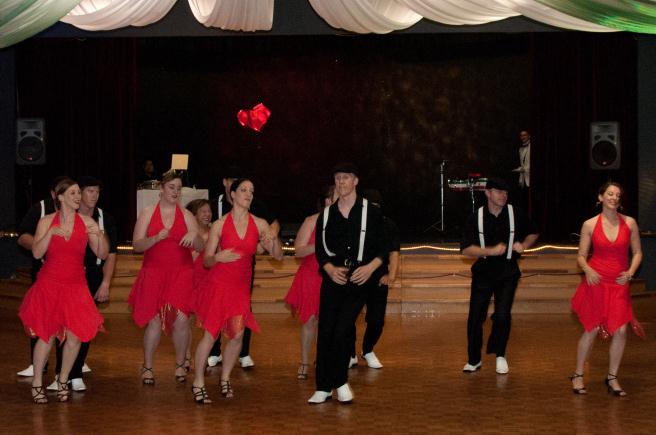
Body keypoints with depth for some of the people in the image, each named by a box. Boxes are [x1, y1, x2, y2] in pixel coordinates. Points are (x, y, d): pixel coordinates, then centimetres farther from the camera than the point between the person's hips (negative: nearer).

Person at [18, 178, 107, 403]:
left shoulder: (87, 222, 2)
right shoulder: (46, 221, 0)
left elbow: (102, 254, 2)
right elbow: (36, 253, -8)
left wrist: (99, 234, -16)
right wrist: (50, 233, -20)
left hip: (75, 285, 1)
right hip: (49, 284, -1)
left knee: (75, 336, -4)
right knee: (46, 336, 2)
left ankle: (62, 381, 16)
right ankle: (37, 383, 15)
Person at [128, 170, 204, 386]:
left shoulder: (186, 215, 7)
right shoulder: (147, 213, 5)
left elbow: (201, 248, 4)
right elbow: (136, 245, -2)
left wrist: (194, 236, -18)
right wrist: (156, 238, -20)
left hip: (181, 274, 1)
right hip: (153, 273, -1)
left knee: (181, 319, -10)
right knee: (154, 321, -4)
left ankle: (180, 364, 8)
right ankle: (147, 366, 10)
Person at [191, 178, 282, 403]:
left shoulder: (259, 224, 2)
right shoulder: (220, 225, -4)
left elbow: (278, 256, 2)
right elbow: (206, 261, -2)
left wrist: (274, 240, -18)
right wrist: (218, 257, -24)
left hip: (241, 286, 3)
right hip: (218, 282, -3)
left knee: (237, 334, 0)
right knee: (210, 333, -7)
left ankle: (225, 379, 18)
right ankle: (198, 383, 2)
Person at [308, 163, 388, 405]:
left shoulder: (371, 213, 2)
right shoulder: (326, 215, 11)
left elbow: (384, 248, 3)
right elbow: (320, 249, 11)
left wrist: (371, 267, -14)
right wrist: (330, 269, -8)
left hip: (359, 278, -3)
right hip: (333, 277, 3)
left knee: (342, 330, -12)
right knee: (325, 331, -1)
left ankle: (341, 382, 7)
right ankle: (324, 387, 9)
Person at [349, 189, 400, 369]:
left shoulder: (388, 226, 0)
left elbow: (394, 252, -8)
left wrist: (392, 275, -24)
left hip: (378, 279, 1)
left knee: (377, 320, 1)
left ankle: (368, 351, 29)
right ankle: (351, 355, 14)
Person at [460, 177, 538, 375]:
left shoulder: (515, 214, -2)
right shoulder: (476, 218, -5)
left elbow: (533, 233, 16)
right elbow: (466, 249, -10)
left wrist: (523, 245, -4)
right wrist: (491, 251, -21)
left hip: (507, 272, 0)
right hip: (483, 272, 0)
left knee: (502, 315, -11)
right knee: (475, 317, 1)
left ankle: (500, 355, 11)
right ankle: (474, 360, 16)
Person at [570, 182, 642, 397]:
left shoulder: (629, 223, 1)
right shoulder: (590, 225, -3)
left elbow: (637, 252, 8)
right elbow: (581, 256, 2)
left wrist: (630, 272, -8)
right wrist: (587, 270, -17)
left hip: (619, 284, 2)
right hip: (596, 282, -2)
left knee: (621, 330, -6)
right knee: (592, 329, 1)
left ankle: (612, 377, 12)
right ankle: (578, 375, 18)